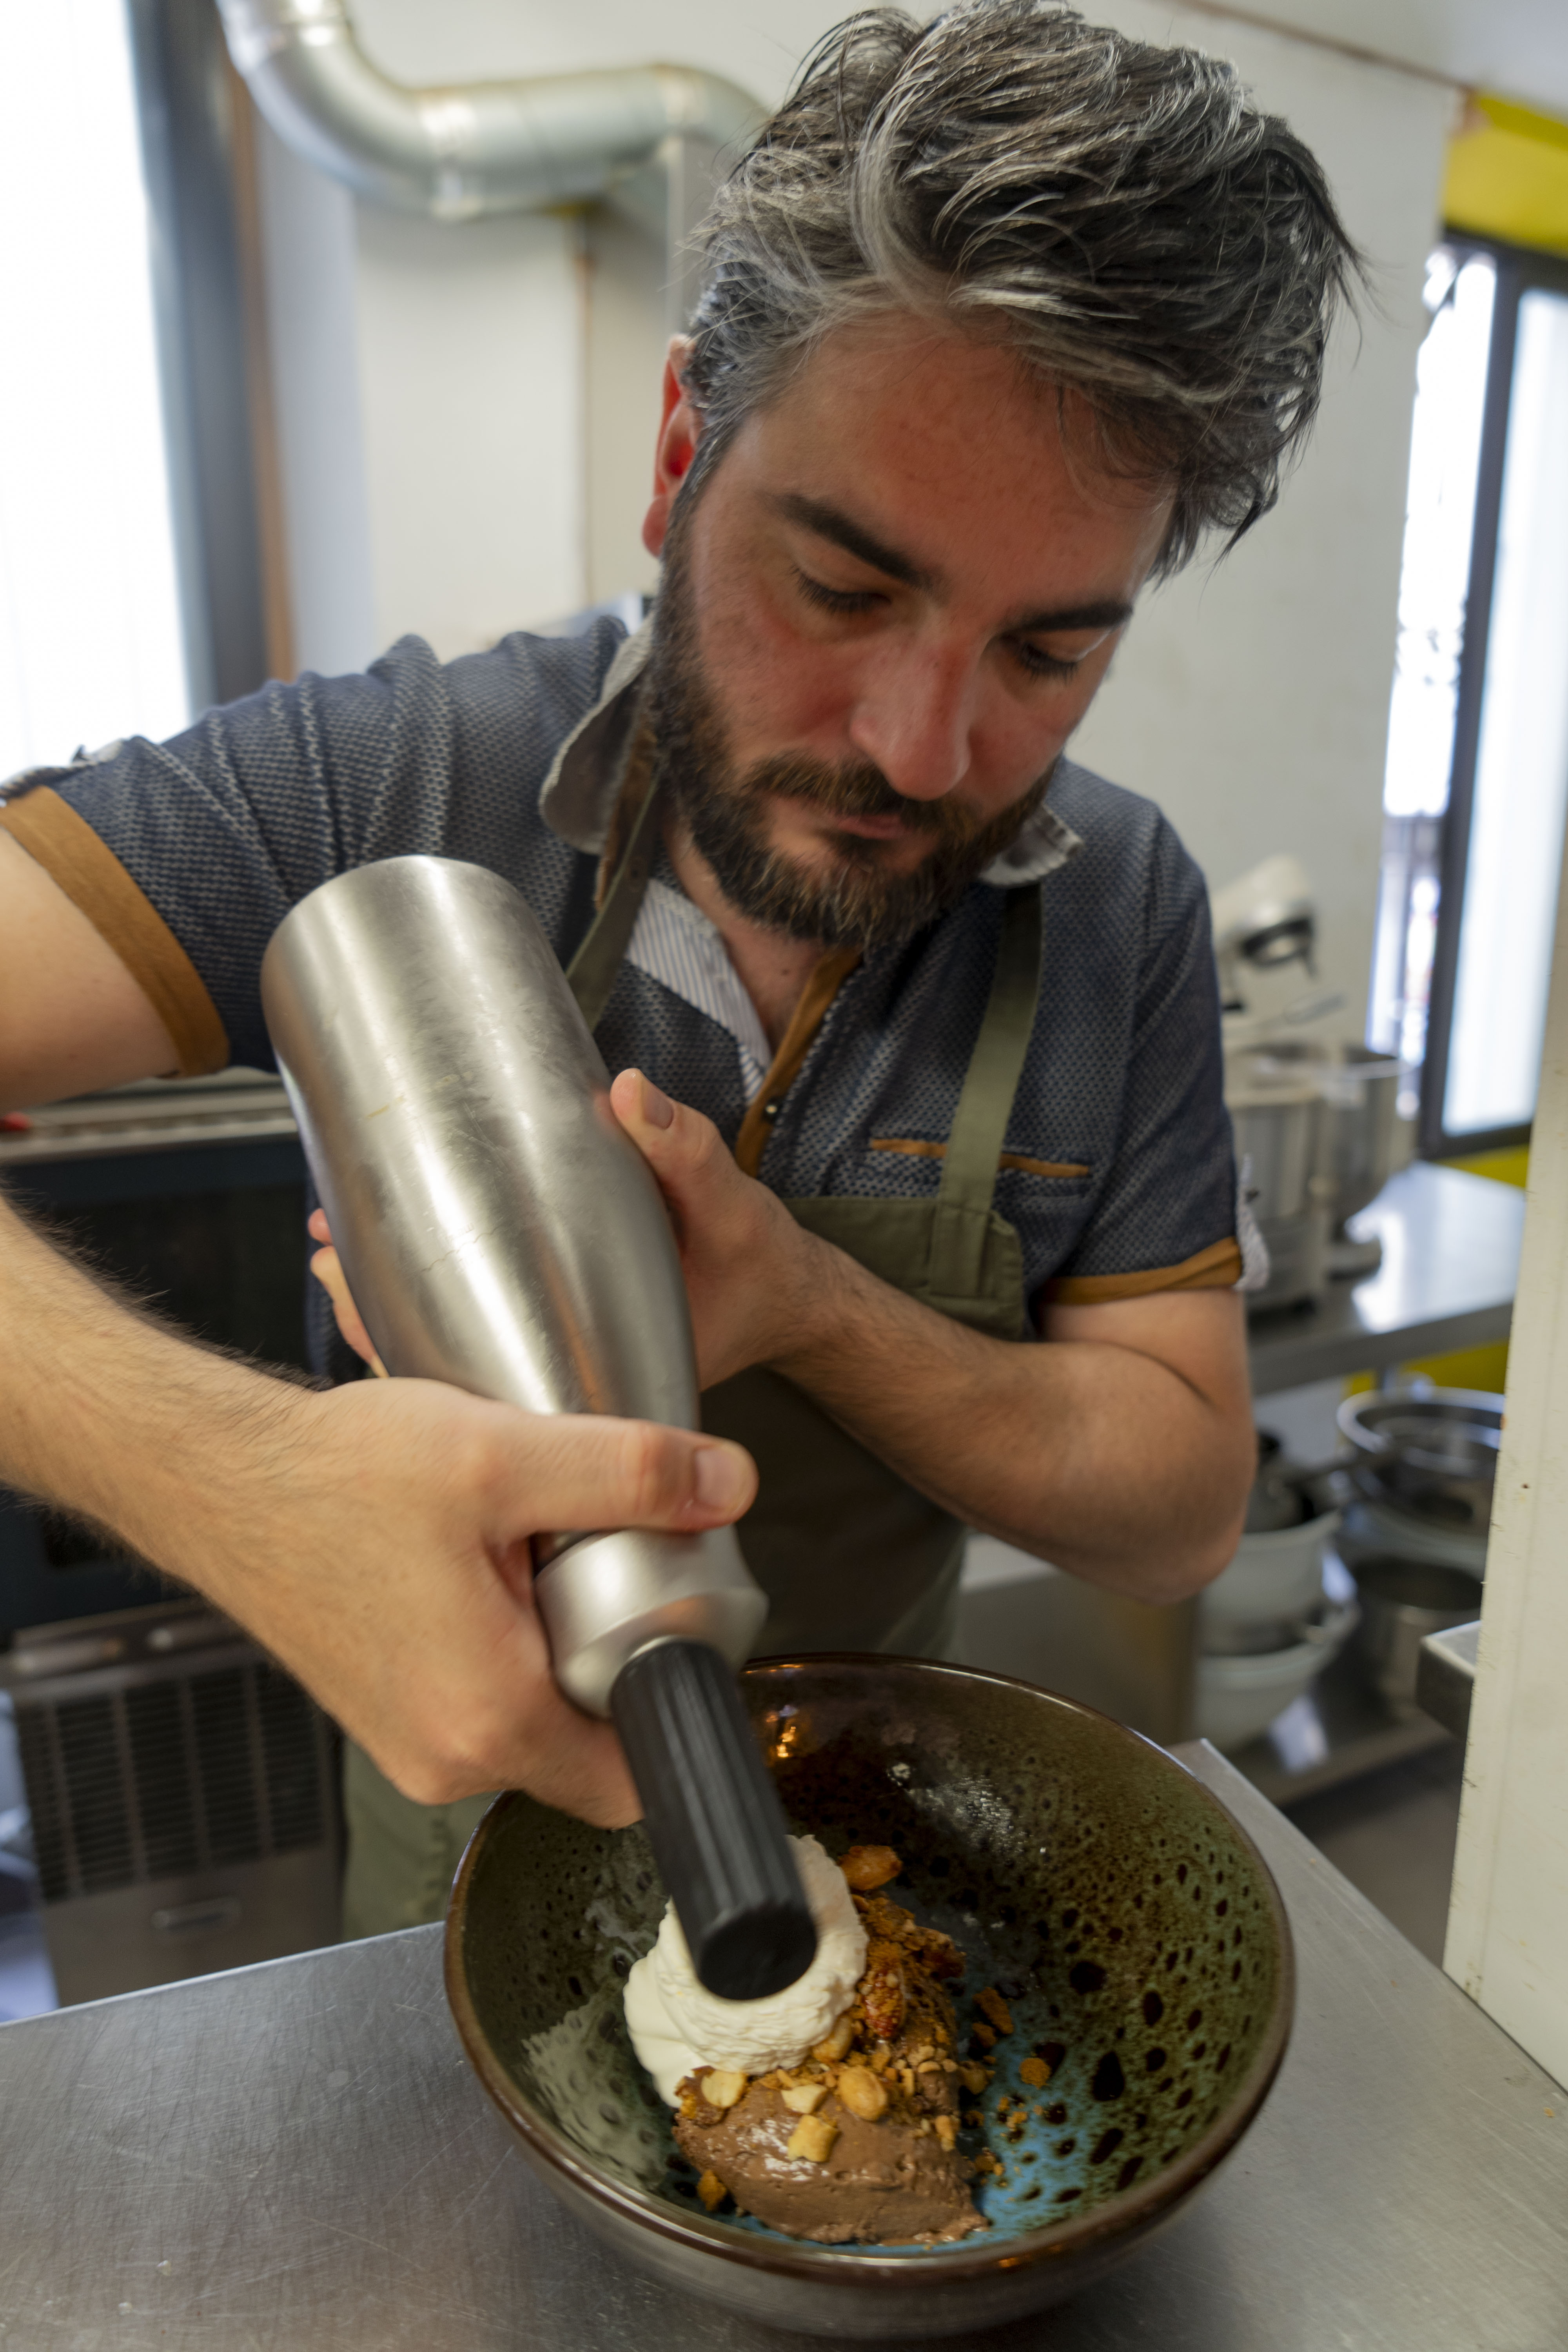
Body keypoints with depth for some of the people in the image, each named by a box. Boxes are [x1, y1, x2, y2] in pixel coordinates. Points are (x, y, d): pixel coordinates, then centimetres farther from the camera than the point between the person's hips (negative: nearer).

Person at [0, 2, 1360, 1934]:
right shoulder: (387, 785, -25)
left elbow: (1183, 1504, -16)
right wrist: (234, 1473, -50)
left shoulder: (1124, 914, -19)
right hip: (468, 1786, -1)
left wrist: (809, 1306, -34)